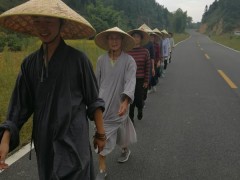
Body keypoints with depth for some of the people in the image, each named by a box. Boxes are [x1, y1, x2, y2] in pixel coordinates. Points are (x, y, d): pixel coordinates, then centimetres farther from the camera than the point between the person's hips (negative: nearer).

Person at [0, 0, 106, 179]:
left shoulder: (78, 59, -10)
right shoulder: (29, 63, 1)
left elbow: (94, 101, -4)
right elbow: (20, 105, 3)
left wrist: (100, 133, -1)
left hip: (73, 138, -4)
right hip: (43, 140, 5)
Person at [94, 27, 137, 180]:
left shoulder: (129, 61, -13)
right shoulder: (101, 60, -4)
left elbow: (131, 81, -25)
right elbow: (97, 81, 4)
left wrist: (126, 101, -40)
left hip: (119, 105, -1)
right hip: (103, 105, 2)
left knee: (121, 131, 21)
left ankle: (126, 150, 54)